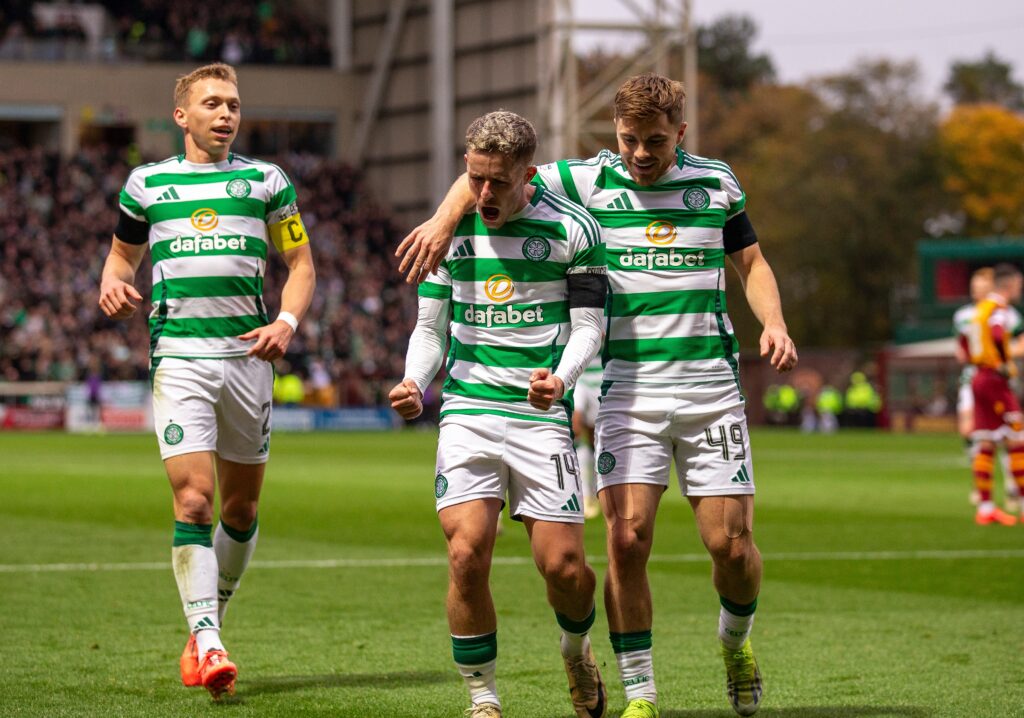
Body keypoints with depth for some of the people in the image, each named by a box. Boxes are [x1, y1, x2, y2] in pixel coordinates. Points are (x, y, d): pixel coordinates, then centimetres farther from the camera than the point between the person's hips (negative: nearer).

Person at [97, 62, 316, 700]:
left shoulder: (266, 181, 11)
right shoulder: (147, 184, 11)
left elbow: (300, 264, 13)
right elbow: (123, 255, 22)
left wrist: (287, 323, -5)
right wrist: (114, 288, -1)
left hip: (249, 357, 2)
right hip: (179, 355, -2)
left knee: (241, 507, 8)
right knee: (193, 499, -14)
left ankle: (209, 624, 27)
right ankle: (208, 646, -16)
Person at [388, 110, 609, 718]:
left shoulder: (571, 230, -2)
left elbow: (589, 324, 0)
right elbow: (430, 327, 13)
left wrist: (561, 378, -21)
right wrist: (414, 384, -7)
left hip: (542, 413, -2)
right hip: (468, 410, 2)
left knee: (563, 565, -6)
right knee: (467, 555, -14)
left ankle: (578, 650, 29)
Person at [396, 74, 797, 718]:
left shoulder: (716, 184, 6)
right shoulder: (588, 182, 1)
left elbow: (752, 262, 18)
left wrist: (773, 322, 0)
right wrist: (444, 219, -15)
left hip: (710, 385, 1)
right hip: (626, 390, -1)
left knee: (732, 544, -2)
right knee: (627, 540, -12)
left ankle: (736, 639, 30)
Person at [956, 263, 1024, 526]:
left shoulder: (980, 308, 15)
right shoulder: (1000, 309, -12)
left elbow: (964, 340, 22)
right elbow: (997, 335, -31)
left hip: (979, 378, 9)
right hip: (996, 381, -9)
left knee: (985, 445, 8)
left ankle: (985, 506, 8)